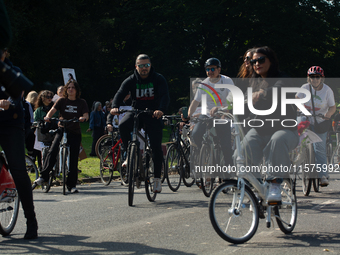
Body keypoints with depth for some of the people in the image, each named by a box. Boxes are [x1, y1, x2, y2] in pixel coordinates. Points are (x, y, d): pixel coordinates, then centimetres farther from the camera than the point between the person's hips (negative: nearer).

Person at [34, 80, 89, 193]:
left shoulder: (81, 102, 5)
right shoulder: (62, 101, 5)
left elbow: (86, 115, -6)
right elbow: (53, 110, -7)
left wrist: (83, 118, -30)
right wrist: (48, 116, -29)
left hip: (75, 133, 0)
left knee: (73, 158, -1)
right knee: (52, 151, -21)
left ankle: (71, 185, 6)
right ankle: (43, 176, -18)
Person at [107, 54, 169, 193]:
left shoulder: (158, 79, -7)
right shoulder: (131, 80, -3)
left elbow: (165, 96, -20)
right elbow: (120, 94, -15)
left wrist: (161, 110, -42)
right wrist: (115, 107, -37)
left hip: (153, 114, -1)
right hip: (136, 111, 1)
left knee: (156, 147, -8)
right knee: (123, 125, -31)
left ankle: (157, 178, 5)